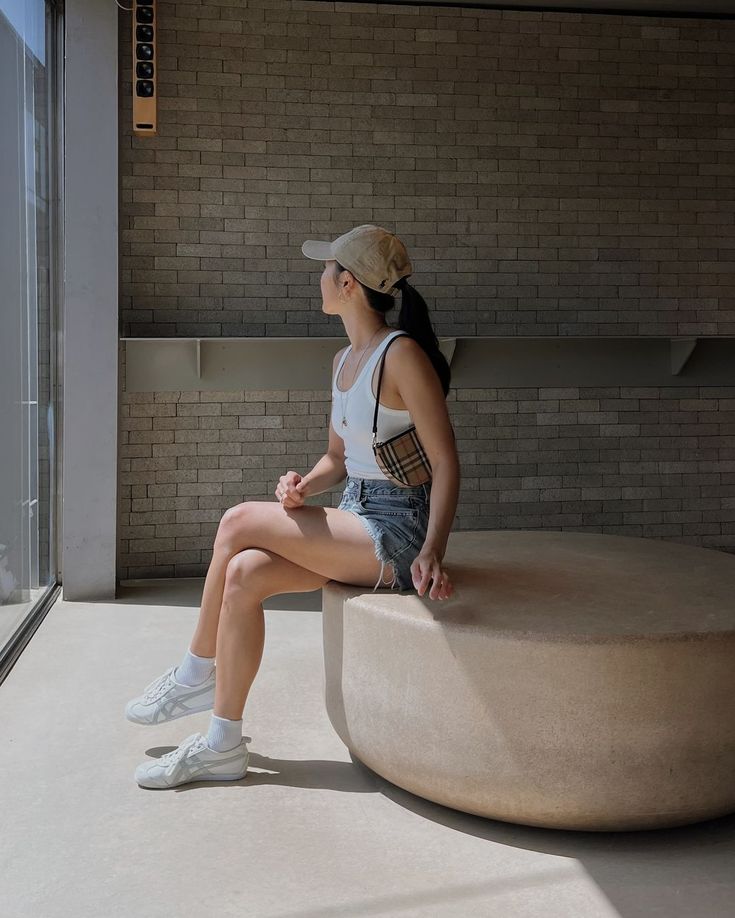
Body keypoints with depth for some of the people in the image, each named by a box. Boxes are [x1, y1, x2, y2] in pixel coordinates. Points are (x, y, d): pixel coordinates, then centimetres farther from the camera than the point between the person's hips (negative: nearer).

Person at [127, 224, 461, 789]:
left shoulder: (402, 354, -14)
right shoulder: (344, 360, 13)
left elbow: (446, 462, -16)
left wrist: (432, 553, -26)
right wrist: (304, 485, -3)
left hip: (395, 533, -8)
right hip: (355, 525, 8)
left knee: (240, 521, -16)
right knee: (243, 574, -13)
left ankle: (196, 674, 3)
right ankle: (223, 746, -3)